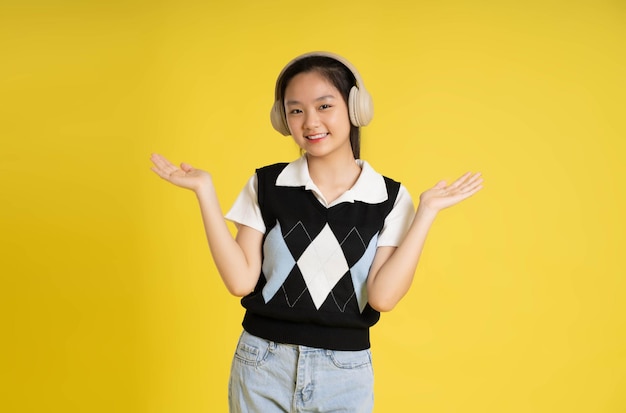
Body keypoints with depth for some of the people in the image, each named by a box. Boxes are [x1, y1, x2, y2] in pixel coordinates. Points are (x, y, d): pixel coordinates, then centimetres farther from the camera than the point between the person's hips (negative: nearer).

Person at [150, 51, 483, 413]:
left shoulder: (389, 197, -4)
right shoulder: (266, 185, -2)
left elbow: (383, 296, -13)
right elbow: (241, 281, -9)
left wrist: (427, 210, -13)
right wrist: (205, 191, -11)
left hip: (346, 373, 0)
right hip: (262, 367, 0)